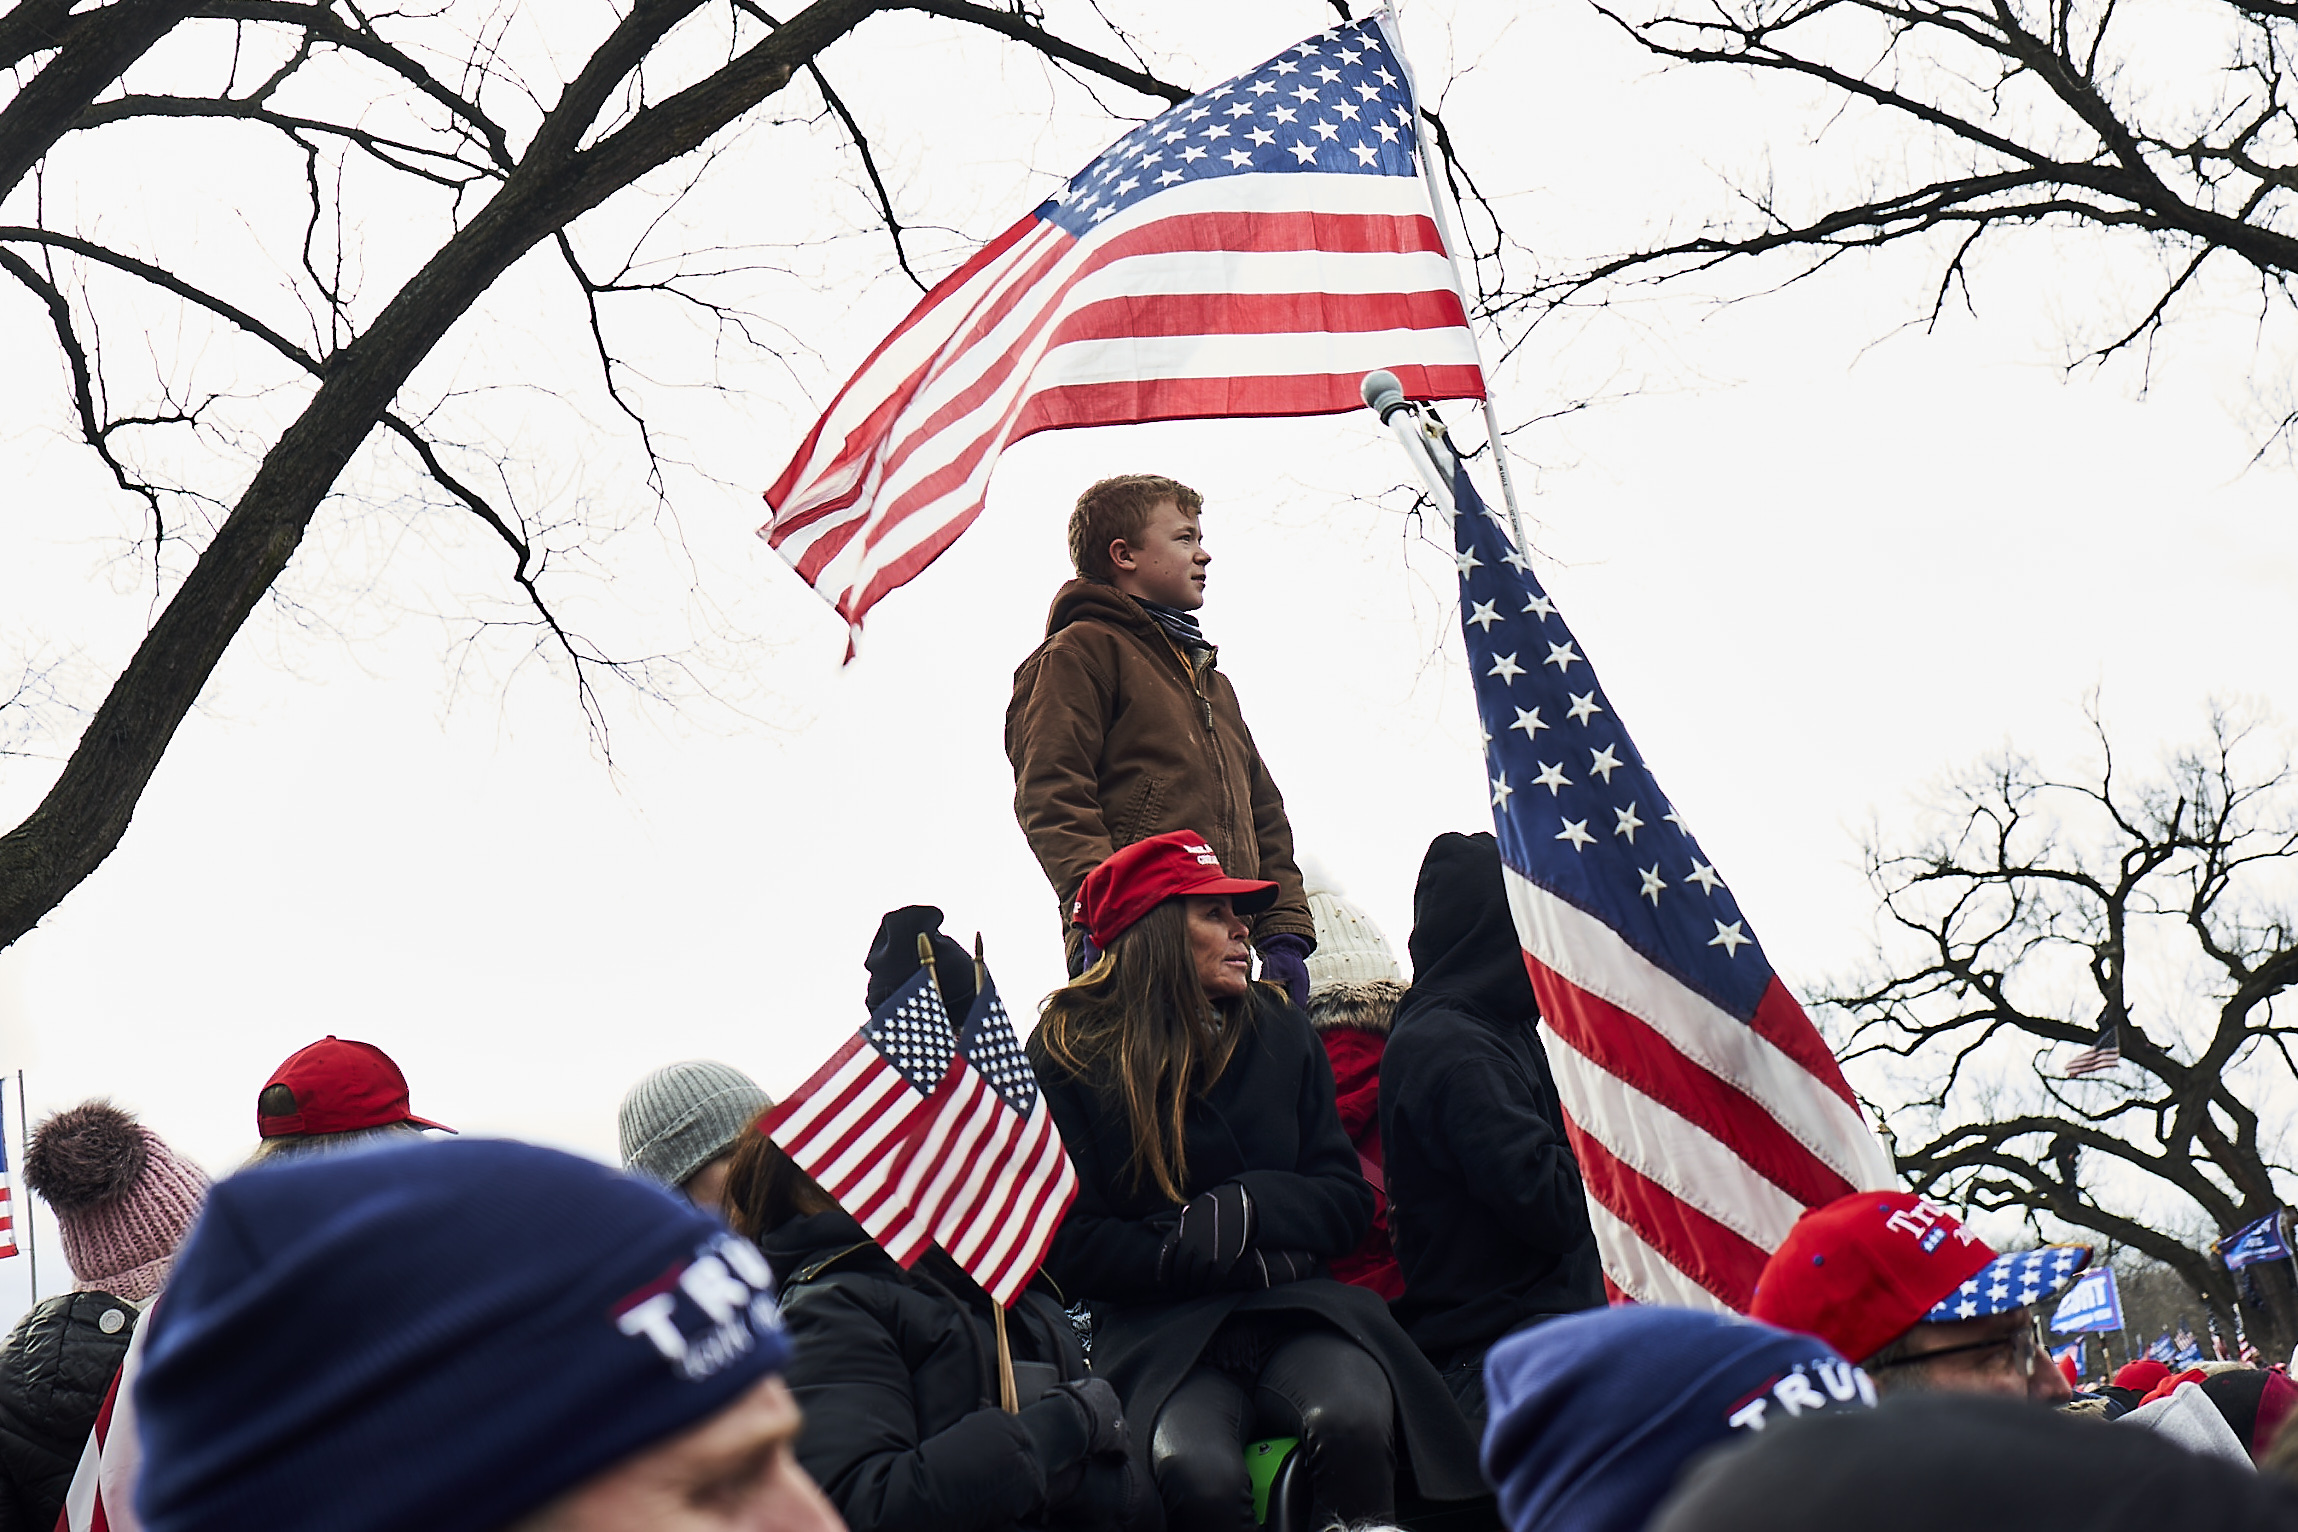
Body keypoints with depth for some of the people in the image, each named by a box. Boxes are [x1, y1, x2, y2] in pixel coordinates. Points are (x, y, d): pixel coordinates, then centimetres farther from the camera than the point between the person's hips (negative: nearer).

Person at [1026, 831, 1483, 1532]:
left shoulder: (1278, 1031, 15)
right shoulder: (1067, 1051, 3)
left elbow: (1347, 1199, 14)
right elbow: (1070, 1244, -2)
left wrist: (1246, 1210, -8)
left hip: (1292, 1313, 3)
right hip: (1156, 1328, -3)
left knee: (1353, 1420, -32)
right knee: (1196, 1472, -36)